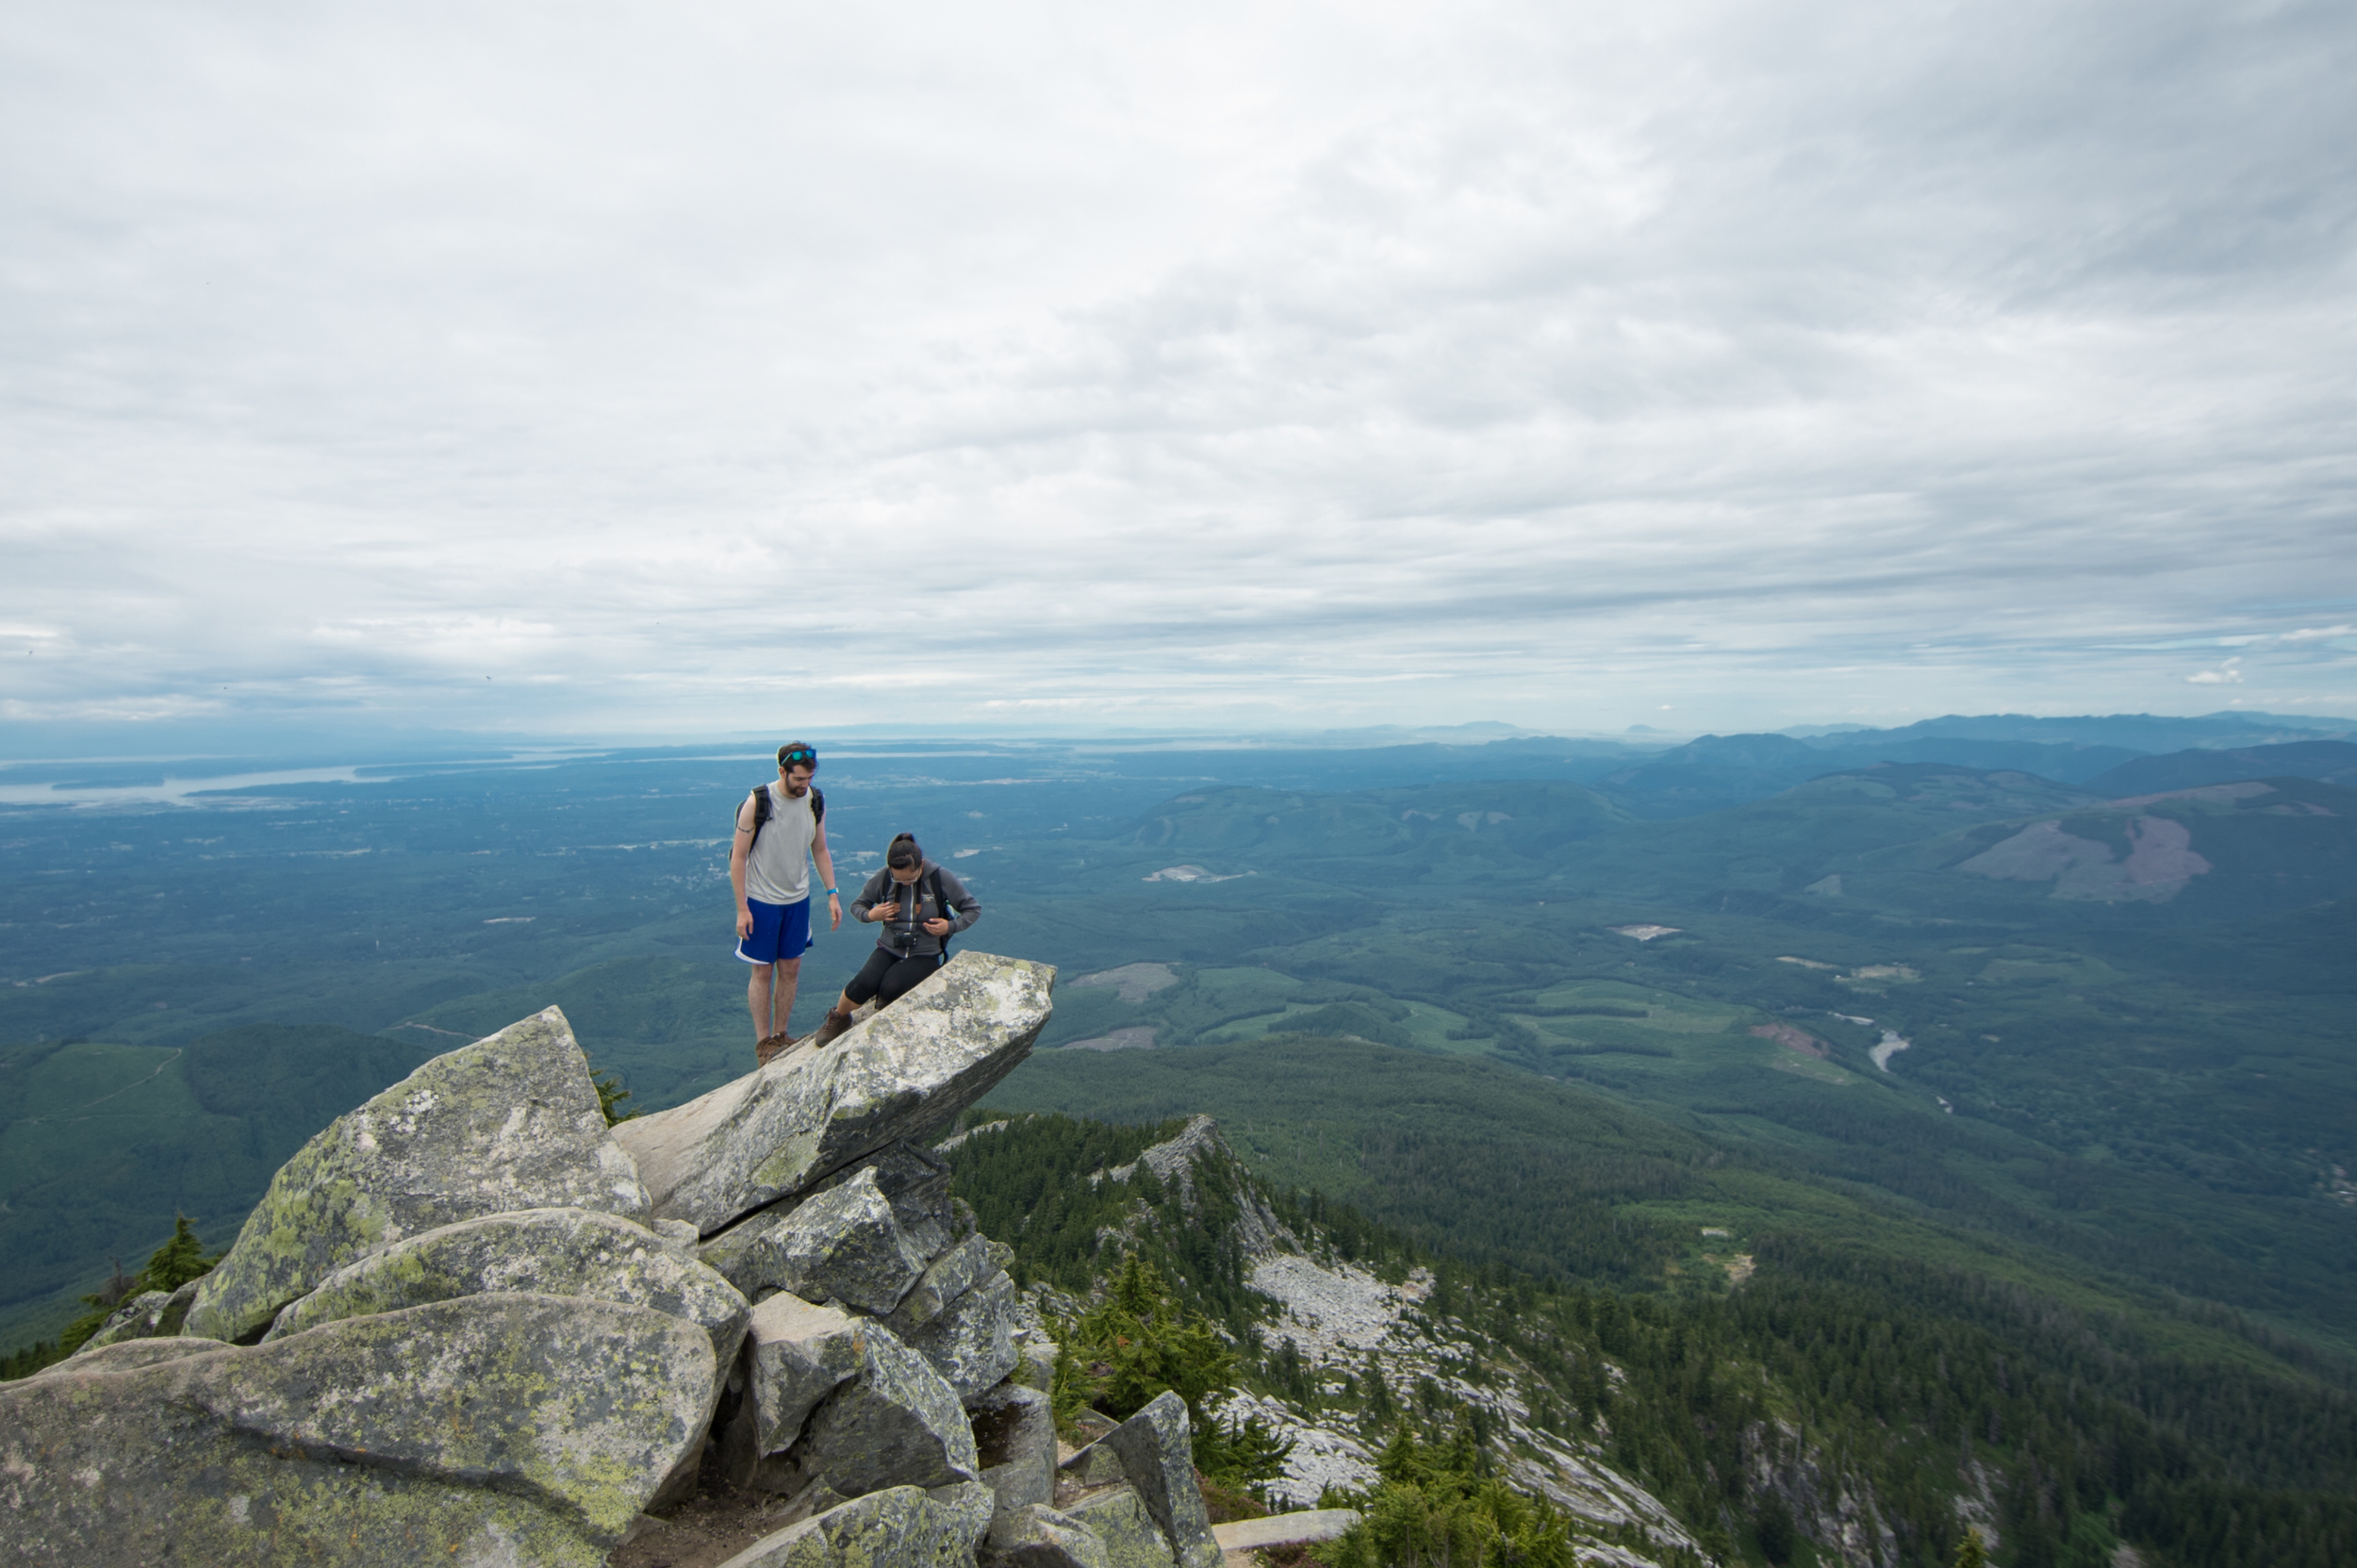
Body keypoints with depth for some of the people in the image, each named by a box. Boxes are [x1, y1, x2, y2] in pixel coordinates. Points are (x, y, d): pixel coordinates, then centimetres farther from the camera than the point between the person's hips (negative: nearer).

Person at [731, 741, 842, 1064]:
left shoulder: (815, 802, -3)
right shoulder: (757, 803, -17)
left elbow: (820, 850, 9)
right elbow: (738, 857, -12)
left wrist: (832, 894, 3)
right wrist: (742, 909, -13)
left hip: (798, 900, 4)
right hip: (761, 901, -4)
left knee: (791, 969, 10)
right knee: (763, 972, 3)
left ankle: (781, 1036, 25)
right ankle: (763, 1042, 16)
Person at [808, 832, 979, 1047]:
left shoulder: (941, 878, -12)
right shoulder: (883, 877, -6)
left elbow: (974, 908, -2)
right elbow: (857, 904, 10)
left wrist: (951, 926, -19)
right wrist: (869, 915, -14)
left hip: (925, 955, -2)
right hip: (890, 948, 2)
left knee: (890, 988, -29)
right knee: (864, 984, -26)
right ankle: (837, 1018, 7)